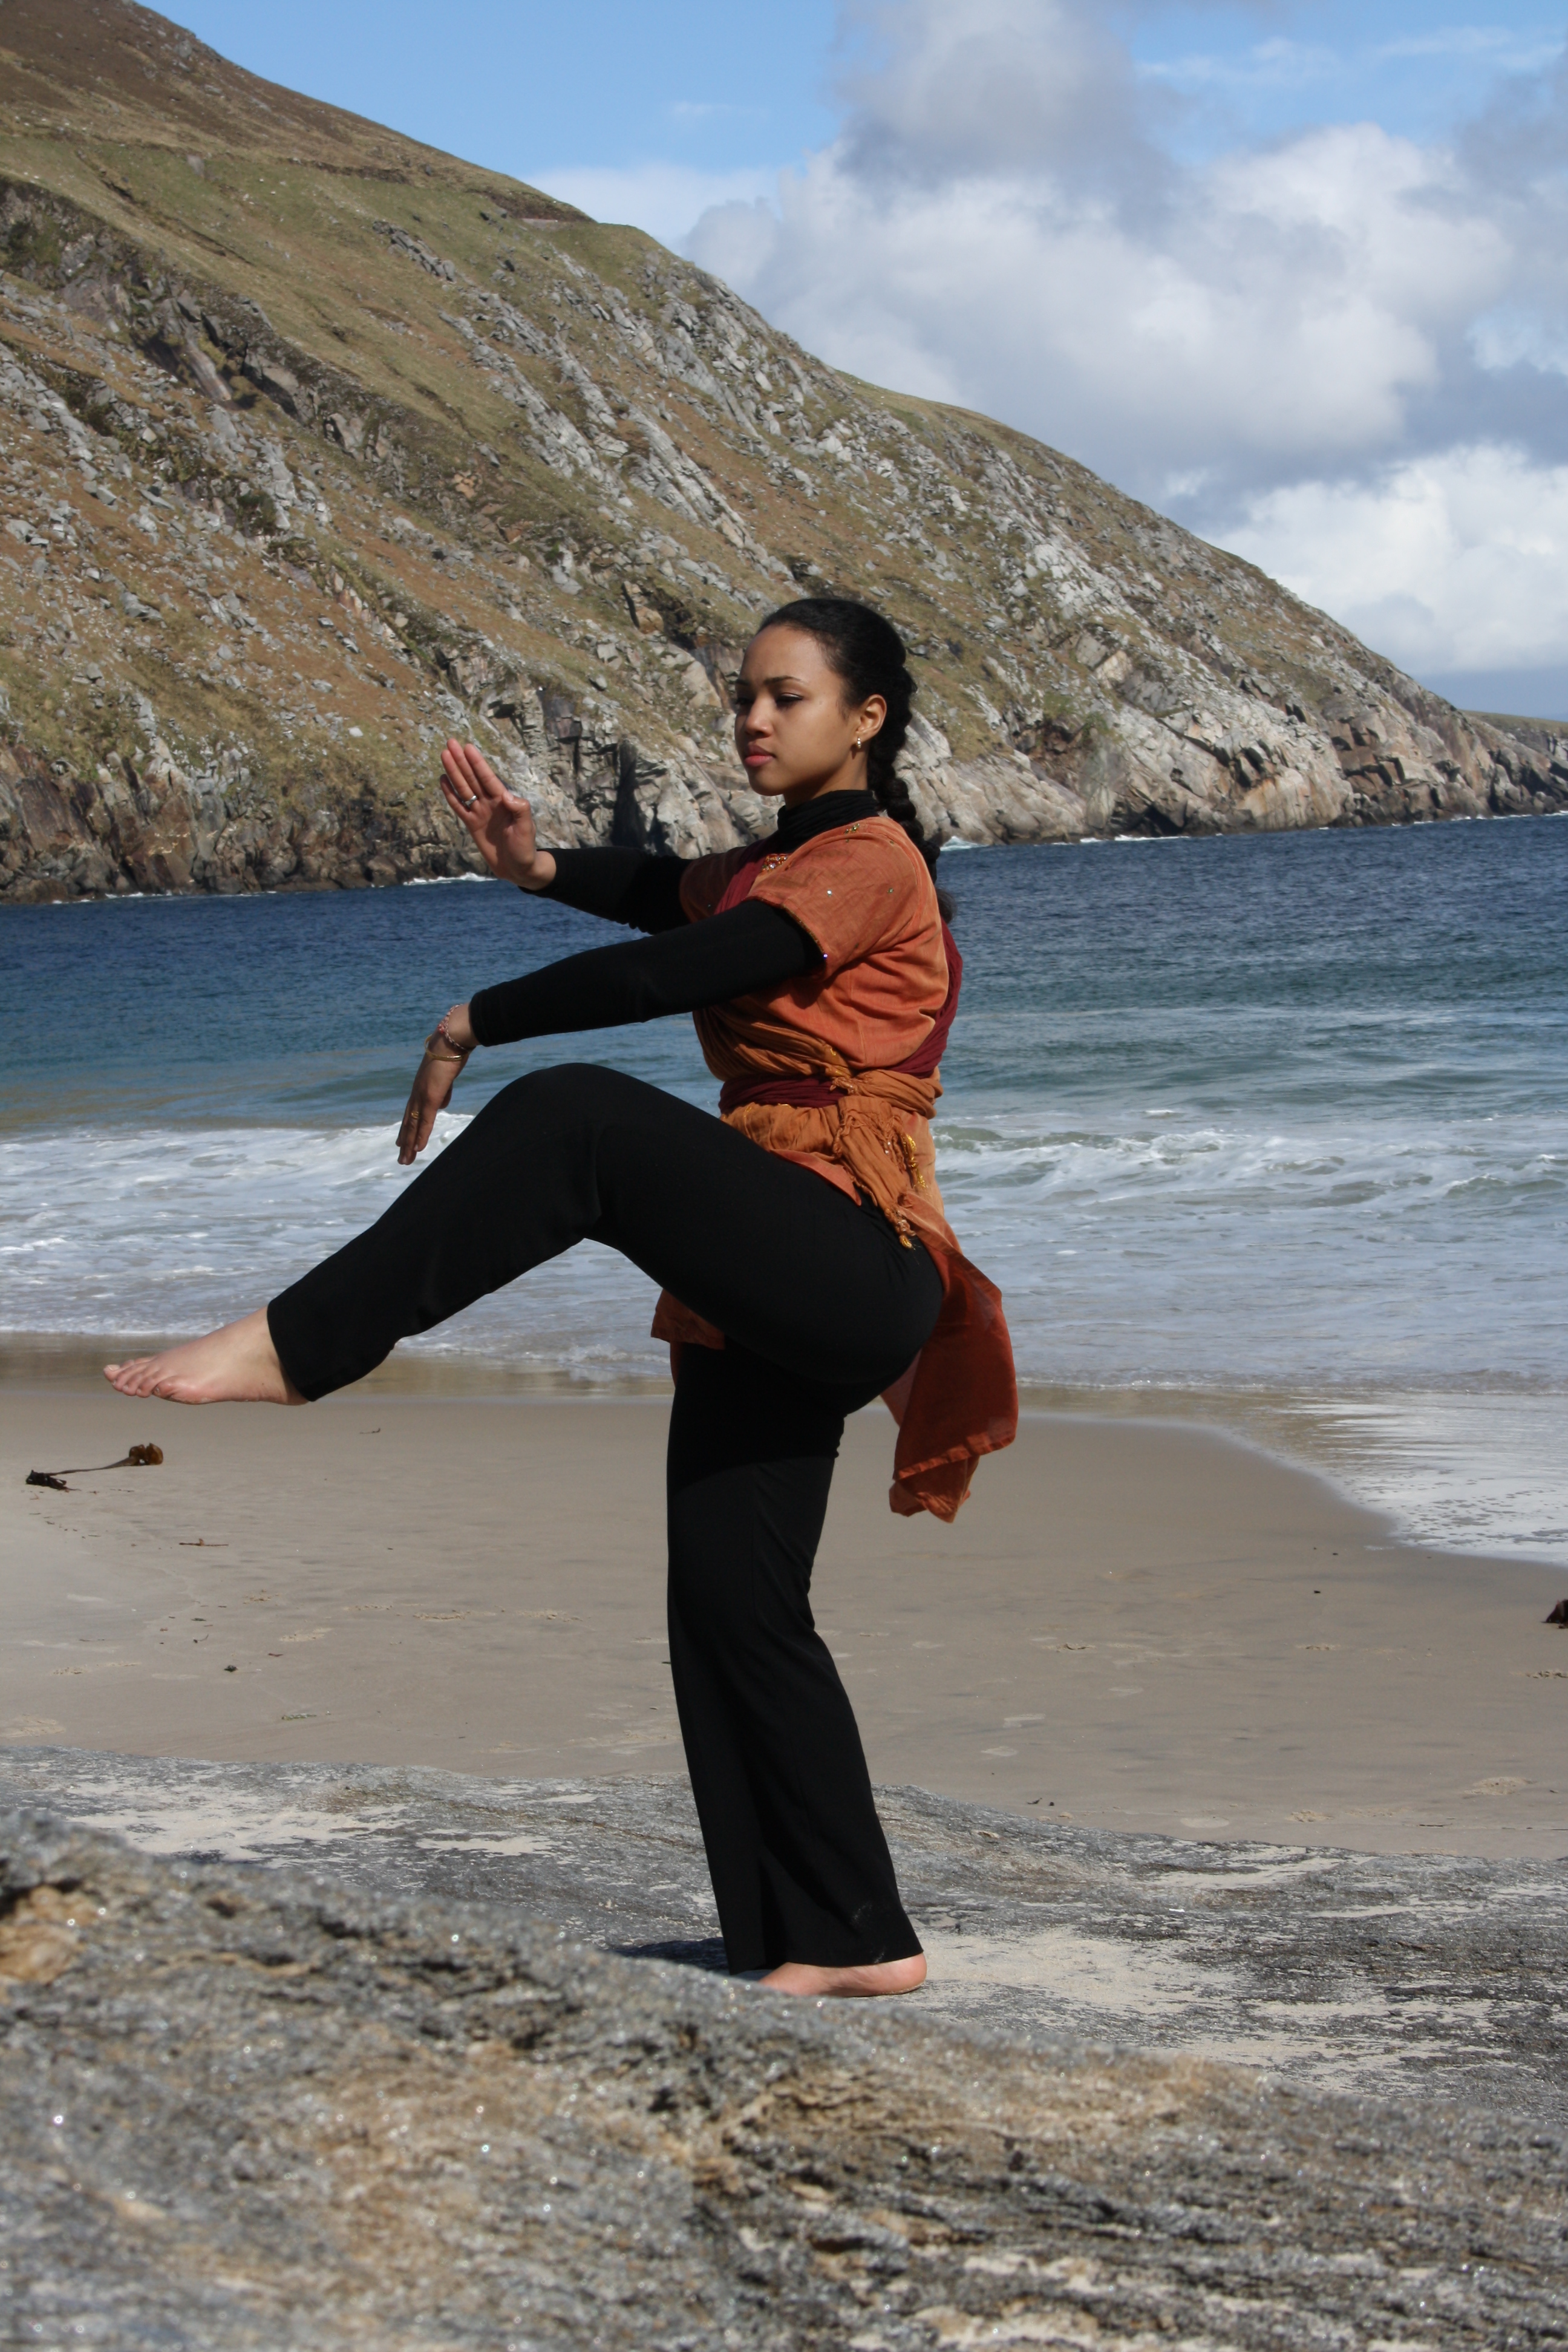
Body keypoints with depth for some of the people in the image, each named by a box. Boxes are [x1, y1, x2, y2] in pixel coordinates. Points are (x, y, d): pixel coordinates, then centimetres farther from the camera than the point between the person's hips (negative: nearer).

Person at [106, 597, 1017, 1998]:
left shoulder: (871, 859, -6)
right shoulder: (777, 868, 26)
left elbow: (676, 972, -15)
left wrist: (474, 1023, -7)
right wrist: (539, 867, -1)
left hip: (853, 1269, -10)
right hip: (768, 1295, 10)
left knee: (576, 1120, -29)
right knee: (729, 1601, 4)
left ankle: (301, 1346, -28)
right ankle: (853, 1941, 9)